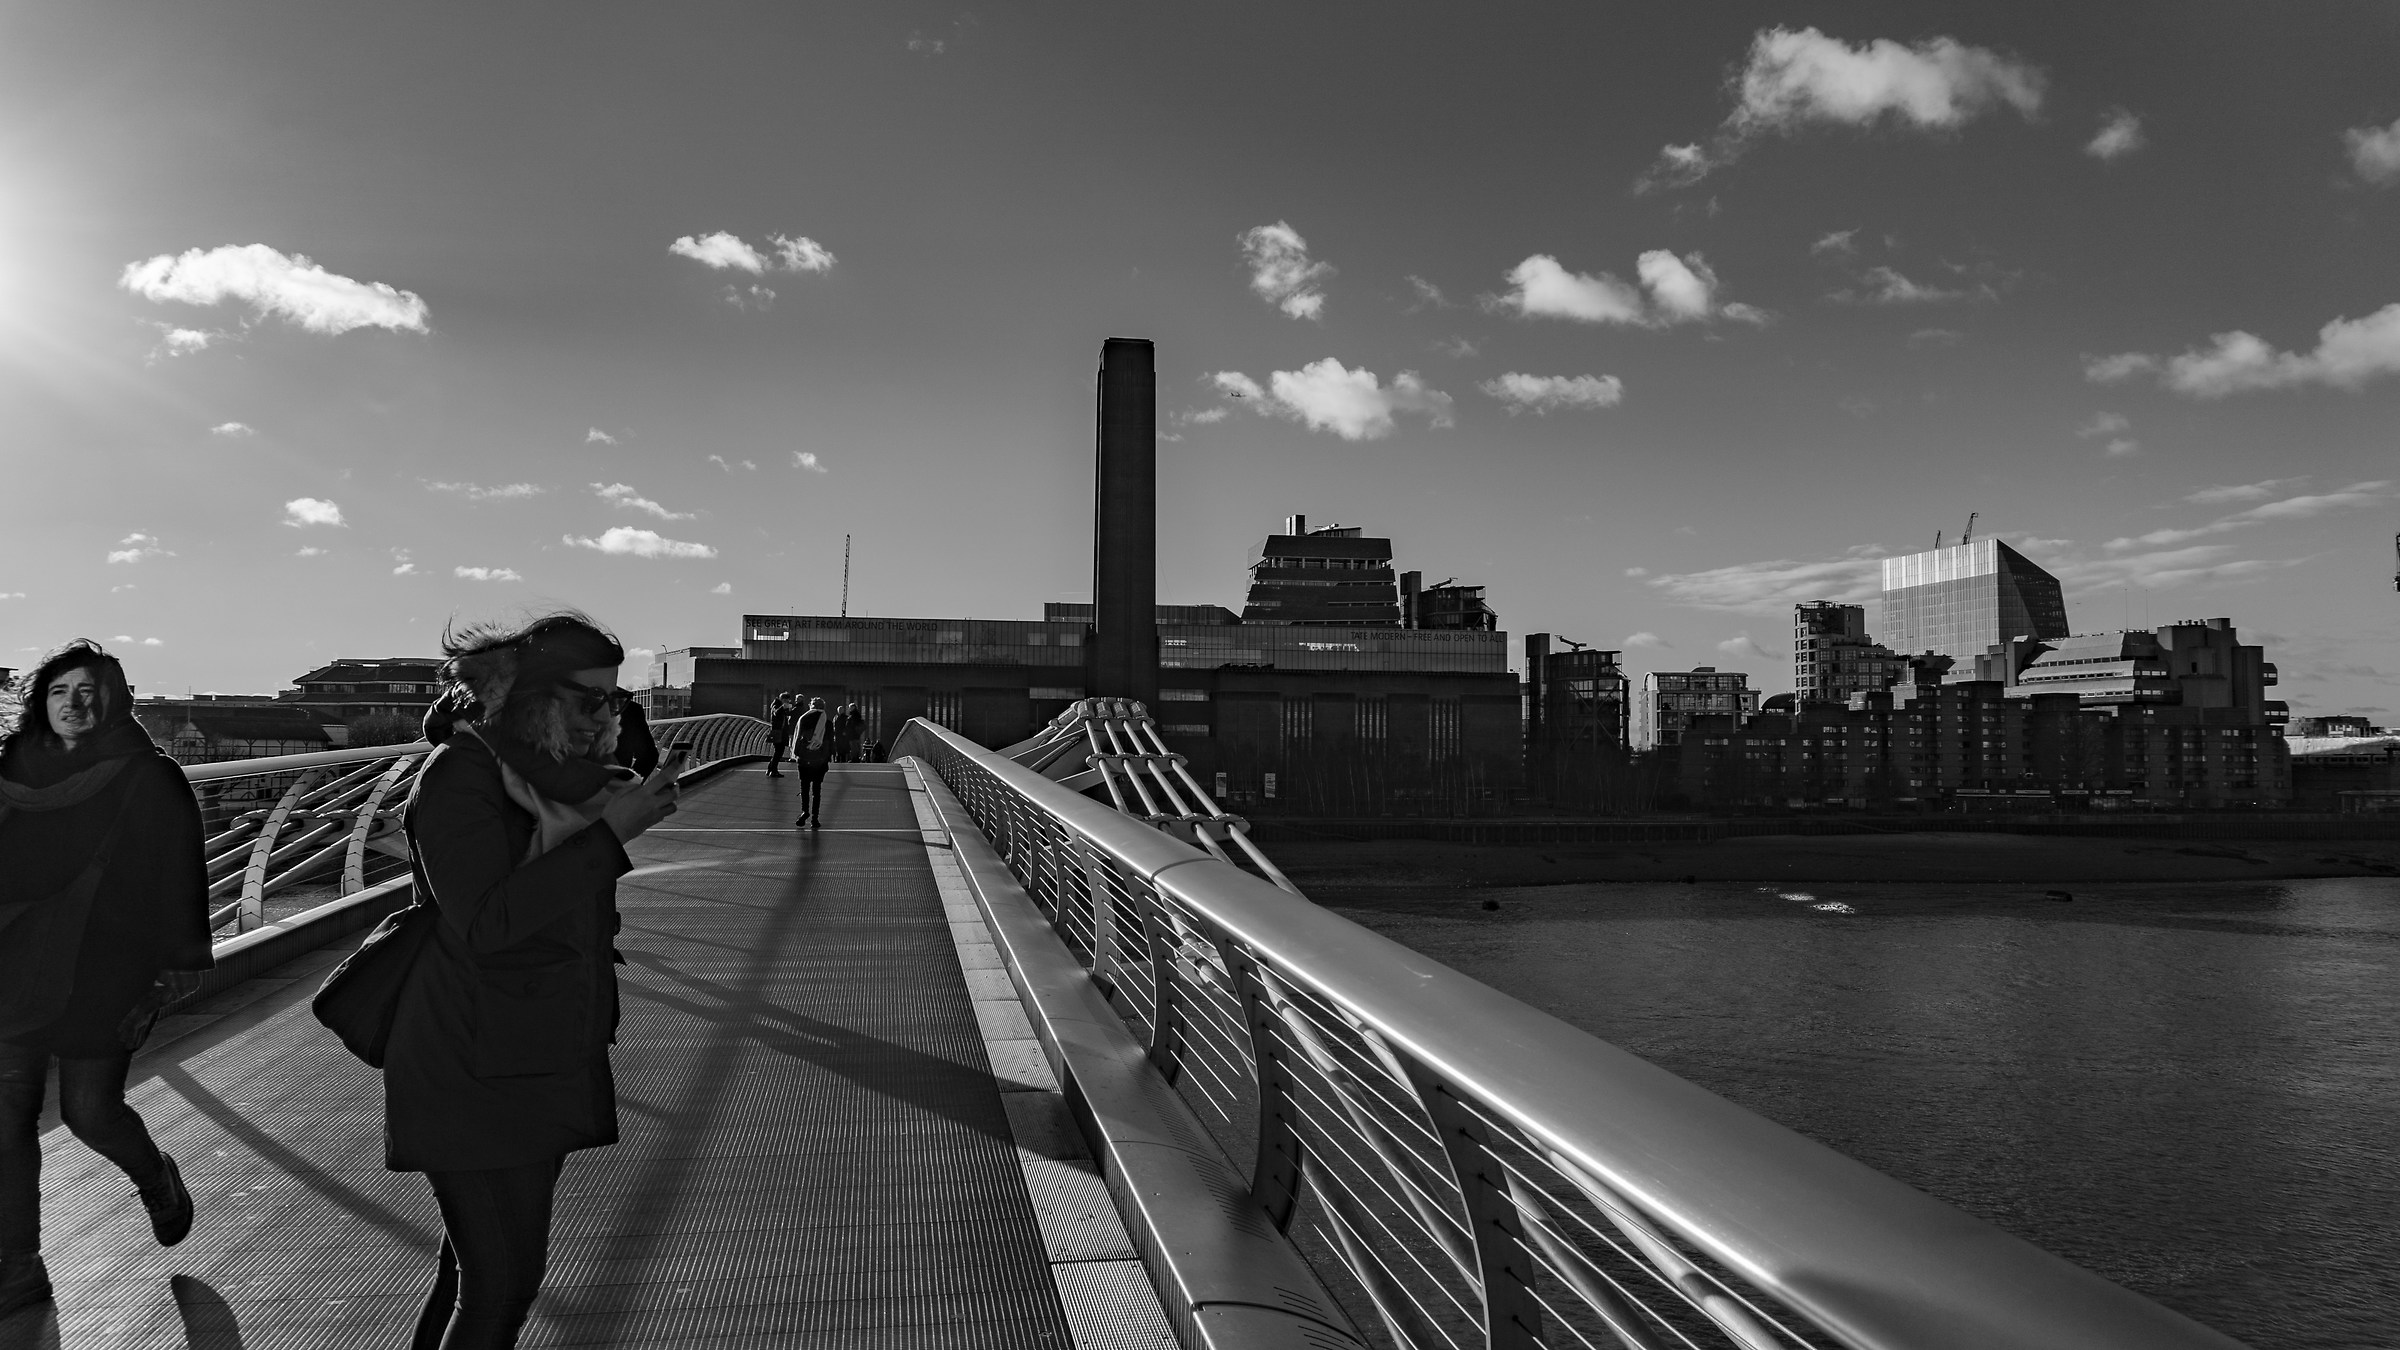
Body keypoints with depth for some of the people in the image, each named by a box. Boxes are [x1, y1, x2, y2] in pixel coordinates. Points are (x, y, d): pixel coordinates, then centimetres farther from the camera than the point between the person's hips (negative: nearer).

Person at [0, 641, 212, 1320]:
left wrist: (178, 961, -10)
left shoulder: (148, 779, -9)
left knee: (89, 1112, 5)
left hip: (99, 977, -4)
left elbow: (177, 875, -9)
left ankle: (157, 1181, 37)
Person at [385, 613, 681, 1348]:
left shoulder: (558, 770, 7)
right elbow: (485, 922, -27)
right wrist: (610, 833, -27)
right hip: (477, 1075, -8)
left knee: (477, 1265, 17)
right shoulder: (459, 773, -16)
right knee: (502, 1281, -6)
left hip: (546, 1064, 8)